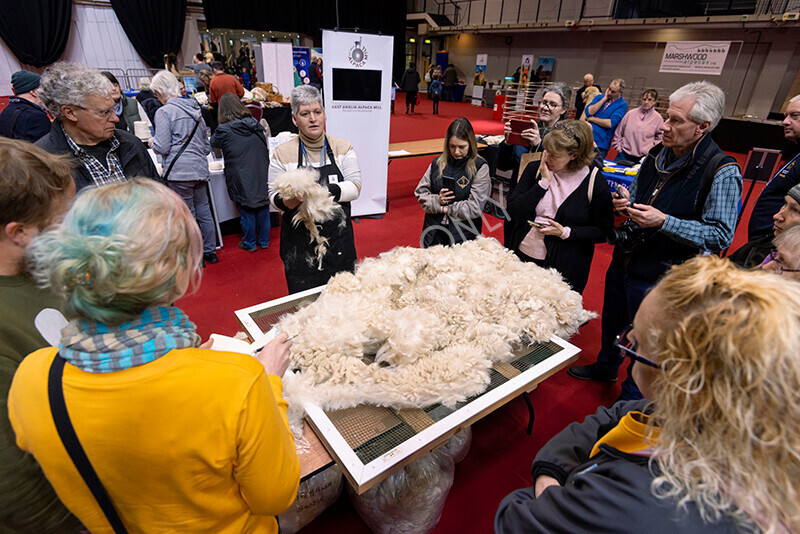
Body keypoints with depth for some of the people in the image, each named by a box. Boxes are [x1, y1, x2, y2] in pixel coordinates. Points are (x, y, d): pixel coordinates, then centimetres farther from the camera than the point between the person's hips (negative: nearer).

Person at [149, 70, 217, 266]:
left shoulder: (164, 112, -8)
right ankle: (210, 252, 24)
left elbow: (163, 147, -11)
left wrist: (153, 143, 9)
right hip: (200, 168, 6)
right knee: (204, 211, 14)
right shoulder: (195, 109, 13)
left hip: (179, 171, -6)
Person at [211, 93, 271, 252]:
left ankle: (249, 243, 19)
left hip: (241, 178, -4)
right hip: (261, 174, 4)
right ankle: (264, 240, 23)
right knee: (263, 207, 12)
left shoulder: (224, 130, -10)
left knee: (246, 210, 7)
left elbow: (213, 143, 11)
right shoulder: (255, 124, 1)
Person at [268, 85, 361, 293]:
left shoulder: (342, 147, 4)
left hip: (338, 238, 1)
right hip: (299, 242, -1)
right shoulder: (282, 153, 1)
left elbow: (355, 187, -6)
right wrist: (294, 198, -25)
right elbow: (274, 197, -2)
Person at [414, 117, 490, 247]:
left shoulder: (480, 167, -8)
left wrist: (445, 209, -9)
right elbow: (420, 192, 6)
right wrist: (436, 201, -12)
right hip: (434, 231, 4)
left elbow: (475, 207, -13)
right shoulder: (438, 163, 4)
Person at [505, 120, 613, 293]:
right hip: (521, 256, 3)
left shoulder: (594, 182, -8)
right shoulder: (535, 169, -1)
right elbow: (513, 212, -8)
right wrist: (543, 182, -15)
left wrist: (565, 232, -17)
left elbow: (603, 231, -2)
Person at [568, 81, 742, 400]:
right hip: (624, 263, 7)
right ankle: (605, 367, 52)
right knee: (612, 322, 25)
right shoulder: (657, 155, 3)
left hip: (658, 279, -6)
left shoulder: (722, 173, -18)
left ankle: (631, 399, 36)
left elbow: (721, 235, -20)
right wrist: (625, 202, -5)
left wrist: (663, 222, -29)